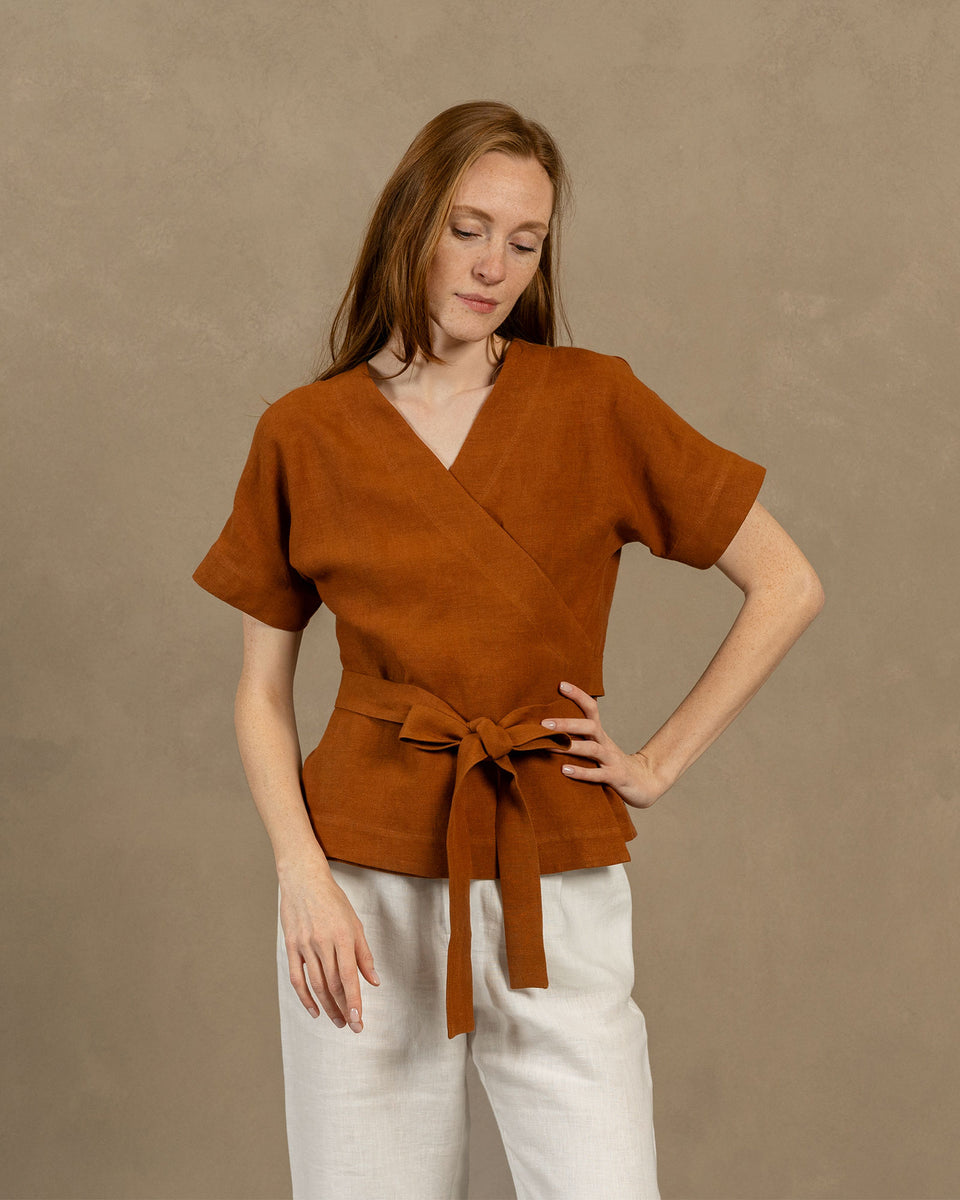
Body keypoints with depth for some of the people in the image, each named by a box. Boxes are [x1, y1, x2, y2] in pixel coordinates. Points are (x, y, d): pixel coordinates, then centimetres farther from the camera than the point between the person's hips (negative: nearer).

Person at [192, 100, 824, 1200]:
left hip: (554, 884, 0)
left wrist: (660, 762, 0)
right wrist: (302, 878, -7)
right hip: (366, 878, 1)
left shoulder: (595, 404, -2)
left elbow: (786, 587, 2)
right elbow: (261, 691, 6)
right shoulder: (304, 433, 1)